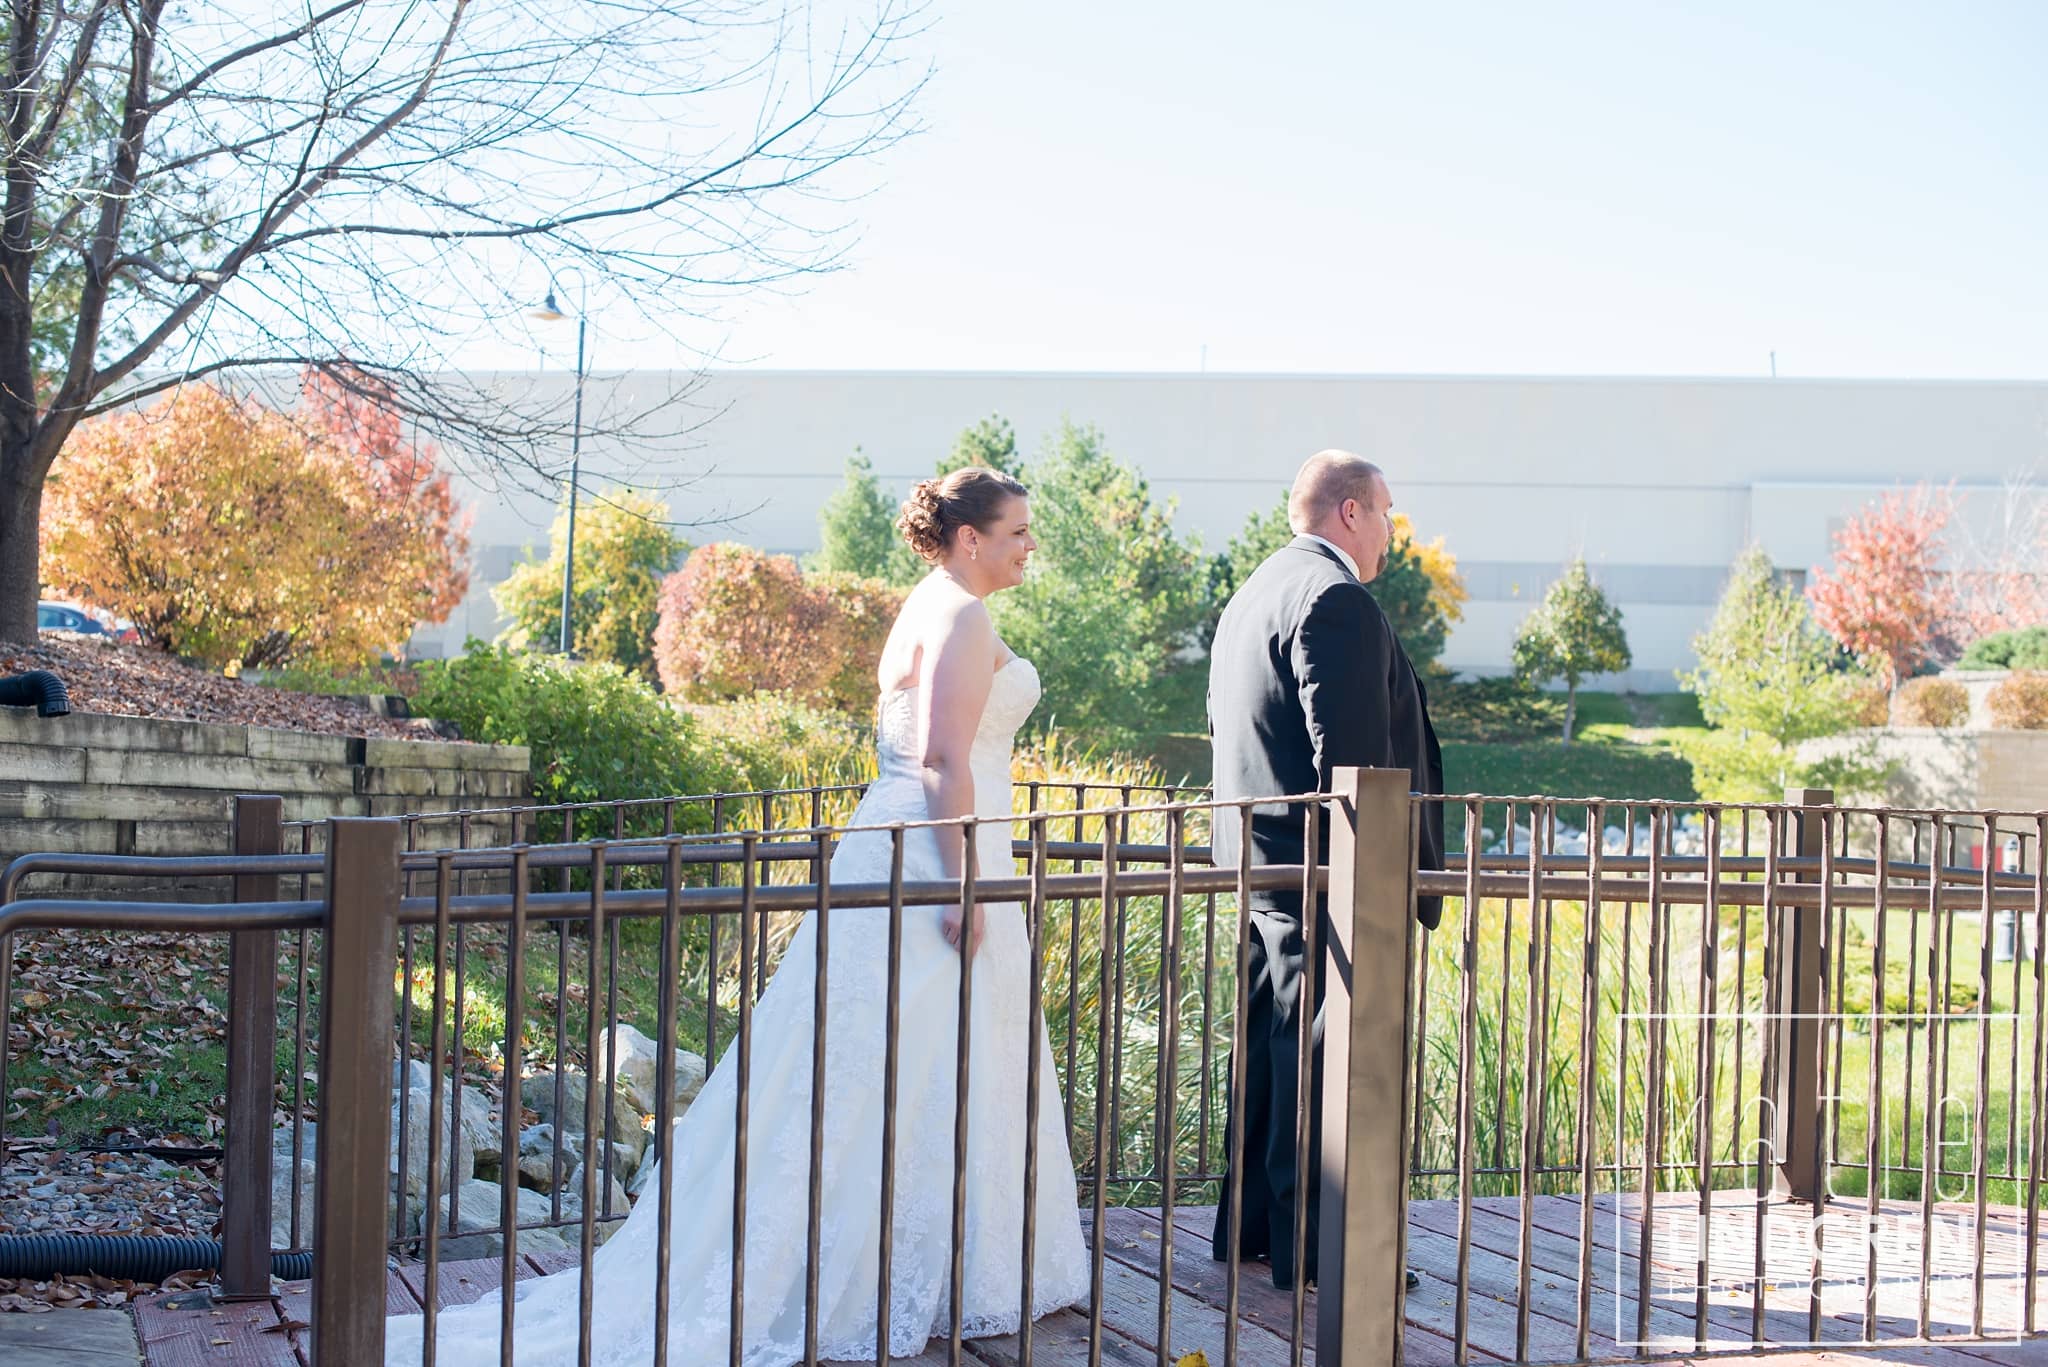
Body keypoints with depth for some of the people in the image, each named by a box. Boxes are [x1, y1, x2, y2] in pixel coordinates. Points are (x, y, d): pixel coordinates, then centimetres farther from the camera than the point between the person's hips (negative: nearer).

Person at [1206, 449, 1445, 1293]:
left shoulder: (1254, 594, 17)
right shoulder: (1336, 599, -16)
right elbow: (1351, 755, -22)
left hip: (1260, 858, 10)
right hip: (1321, 868, -10)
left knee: (1272, 1047, 16)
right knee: (1321, 1059, -5)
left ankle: (1249, 1227, 23)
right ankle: (1308, 1248, 1)